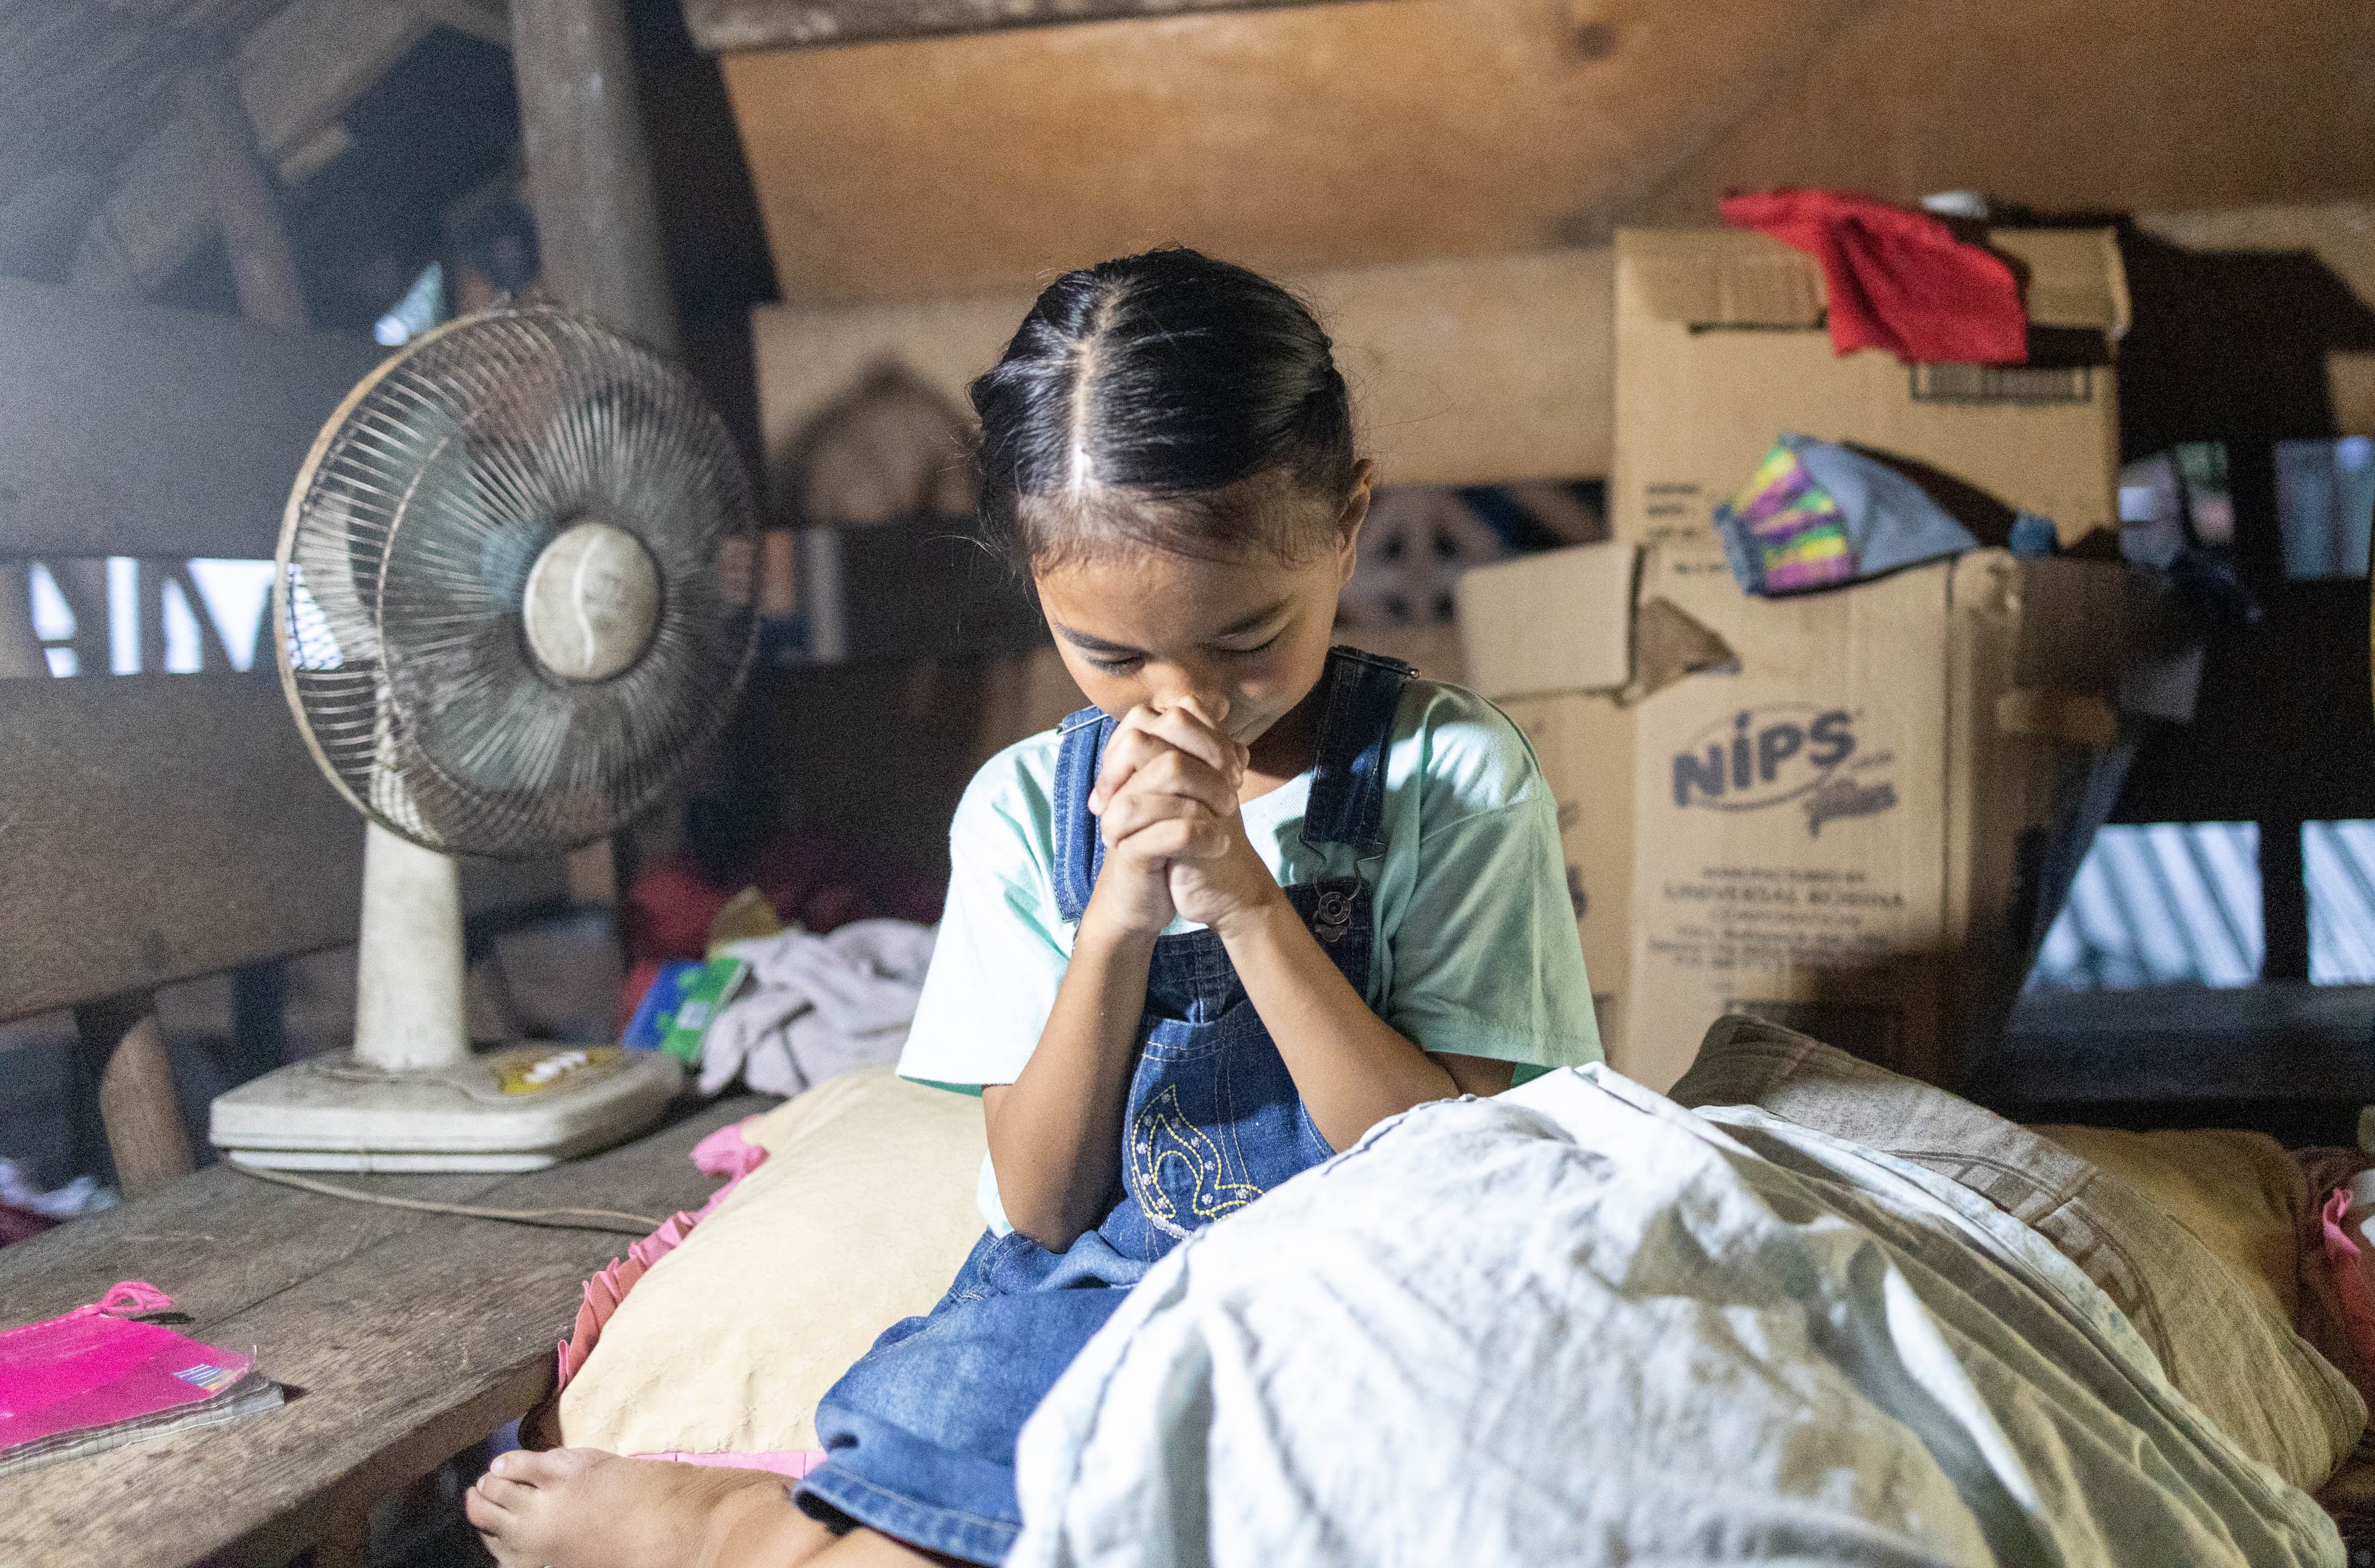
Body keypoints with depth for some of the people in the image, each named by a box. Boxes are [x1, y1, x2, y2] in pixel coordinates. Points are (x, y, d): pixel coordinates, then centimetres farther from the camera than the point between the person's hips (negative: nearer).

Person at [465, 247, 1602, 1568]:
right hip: (1078, 1307, 4)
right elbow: (1043, 1208, -2)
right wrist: (1120, 915, -17)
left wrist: (1245, 901, -21)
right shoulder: (1028, 810, 0)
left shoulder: (1452, 778, -8)